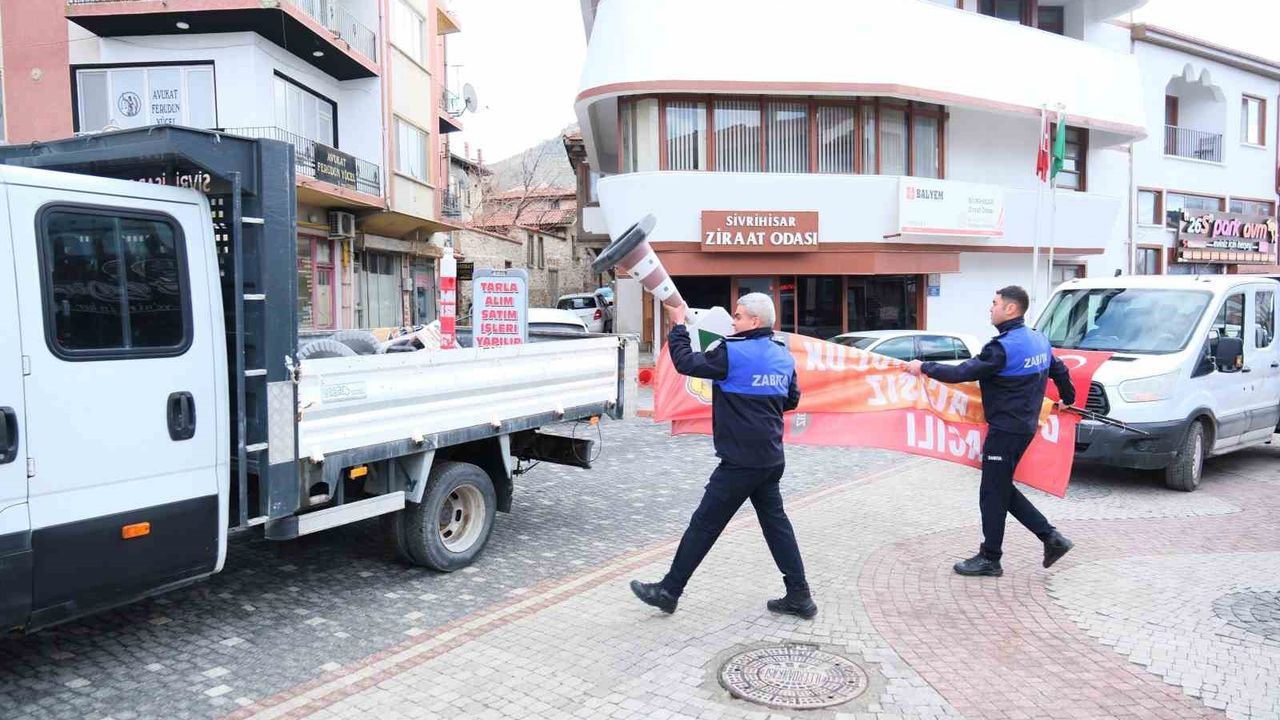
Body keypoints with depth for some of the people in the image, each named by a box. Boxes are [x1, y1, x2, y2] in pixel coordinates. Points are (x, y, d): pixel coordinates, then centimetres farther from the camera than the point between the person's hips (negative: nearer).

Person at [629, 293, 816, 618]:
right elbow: (792, 400, 19)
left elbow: (686, 362, -12)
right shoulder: (783, 356, 8)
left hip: (740, 461, -8)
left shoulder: (733, 353, -16)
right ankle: (799, 596, 17)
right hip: (771, 458, 8)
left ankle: (669, 591, 10)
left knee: (704, 524, 0)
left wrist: (678, 324, 0)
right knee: (775, 521, 15)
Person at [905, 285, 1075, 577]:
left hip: (1005, 430, -9)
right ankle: (1051, 536, 16)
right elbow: (1060, 371, 22)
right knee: (1002, 489, 18)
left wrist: (924, 368, -10)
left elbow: (962, 373, -21)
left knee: (992, 494, 2)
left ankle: (990, 559, 12)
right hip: (1026, 426, 9)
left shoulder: (1003, 347, -20)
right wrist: (1067, 398, 40)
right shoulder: (1039, 341, 9)